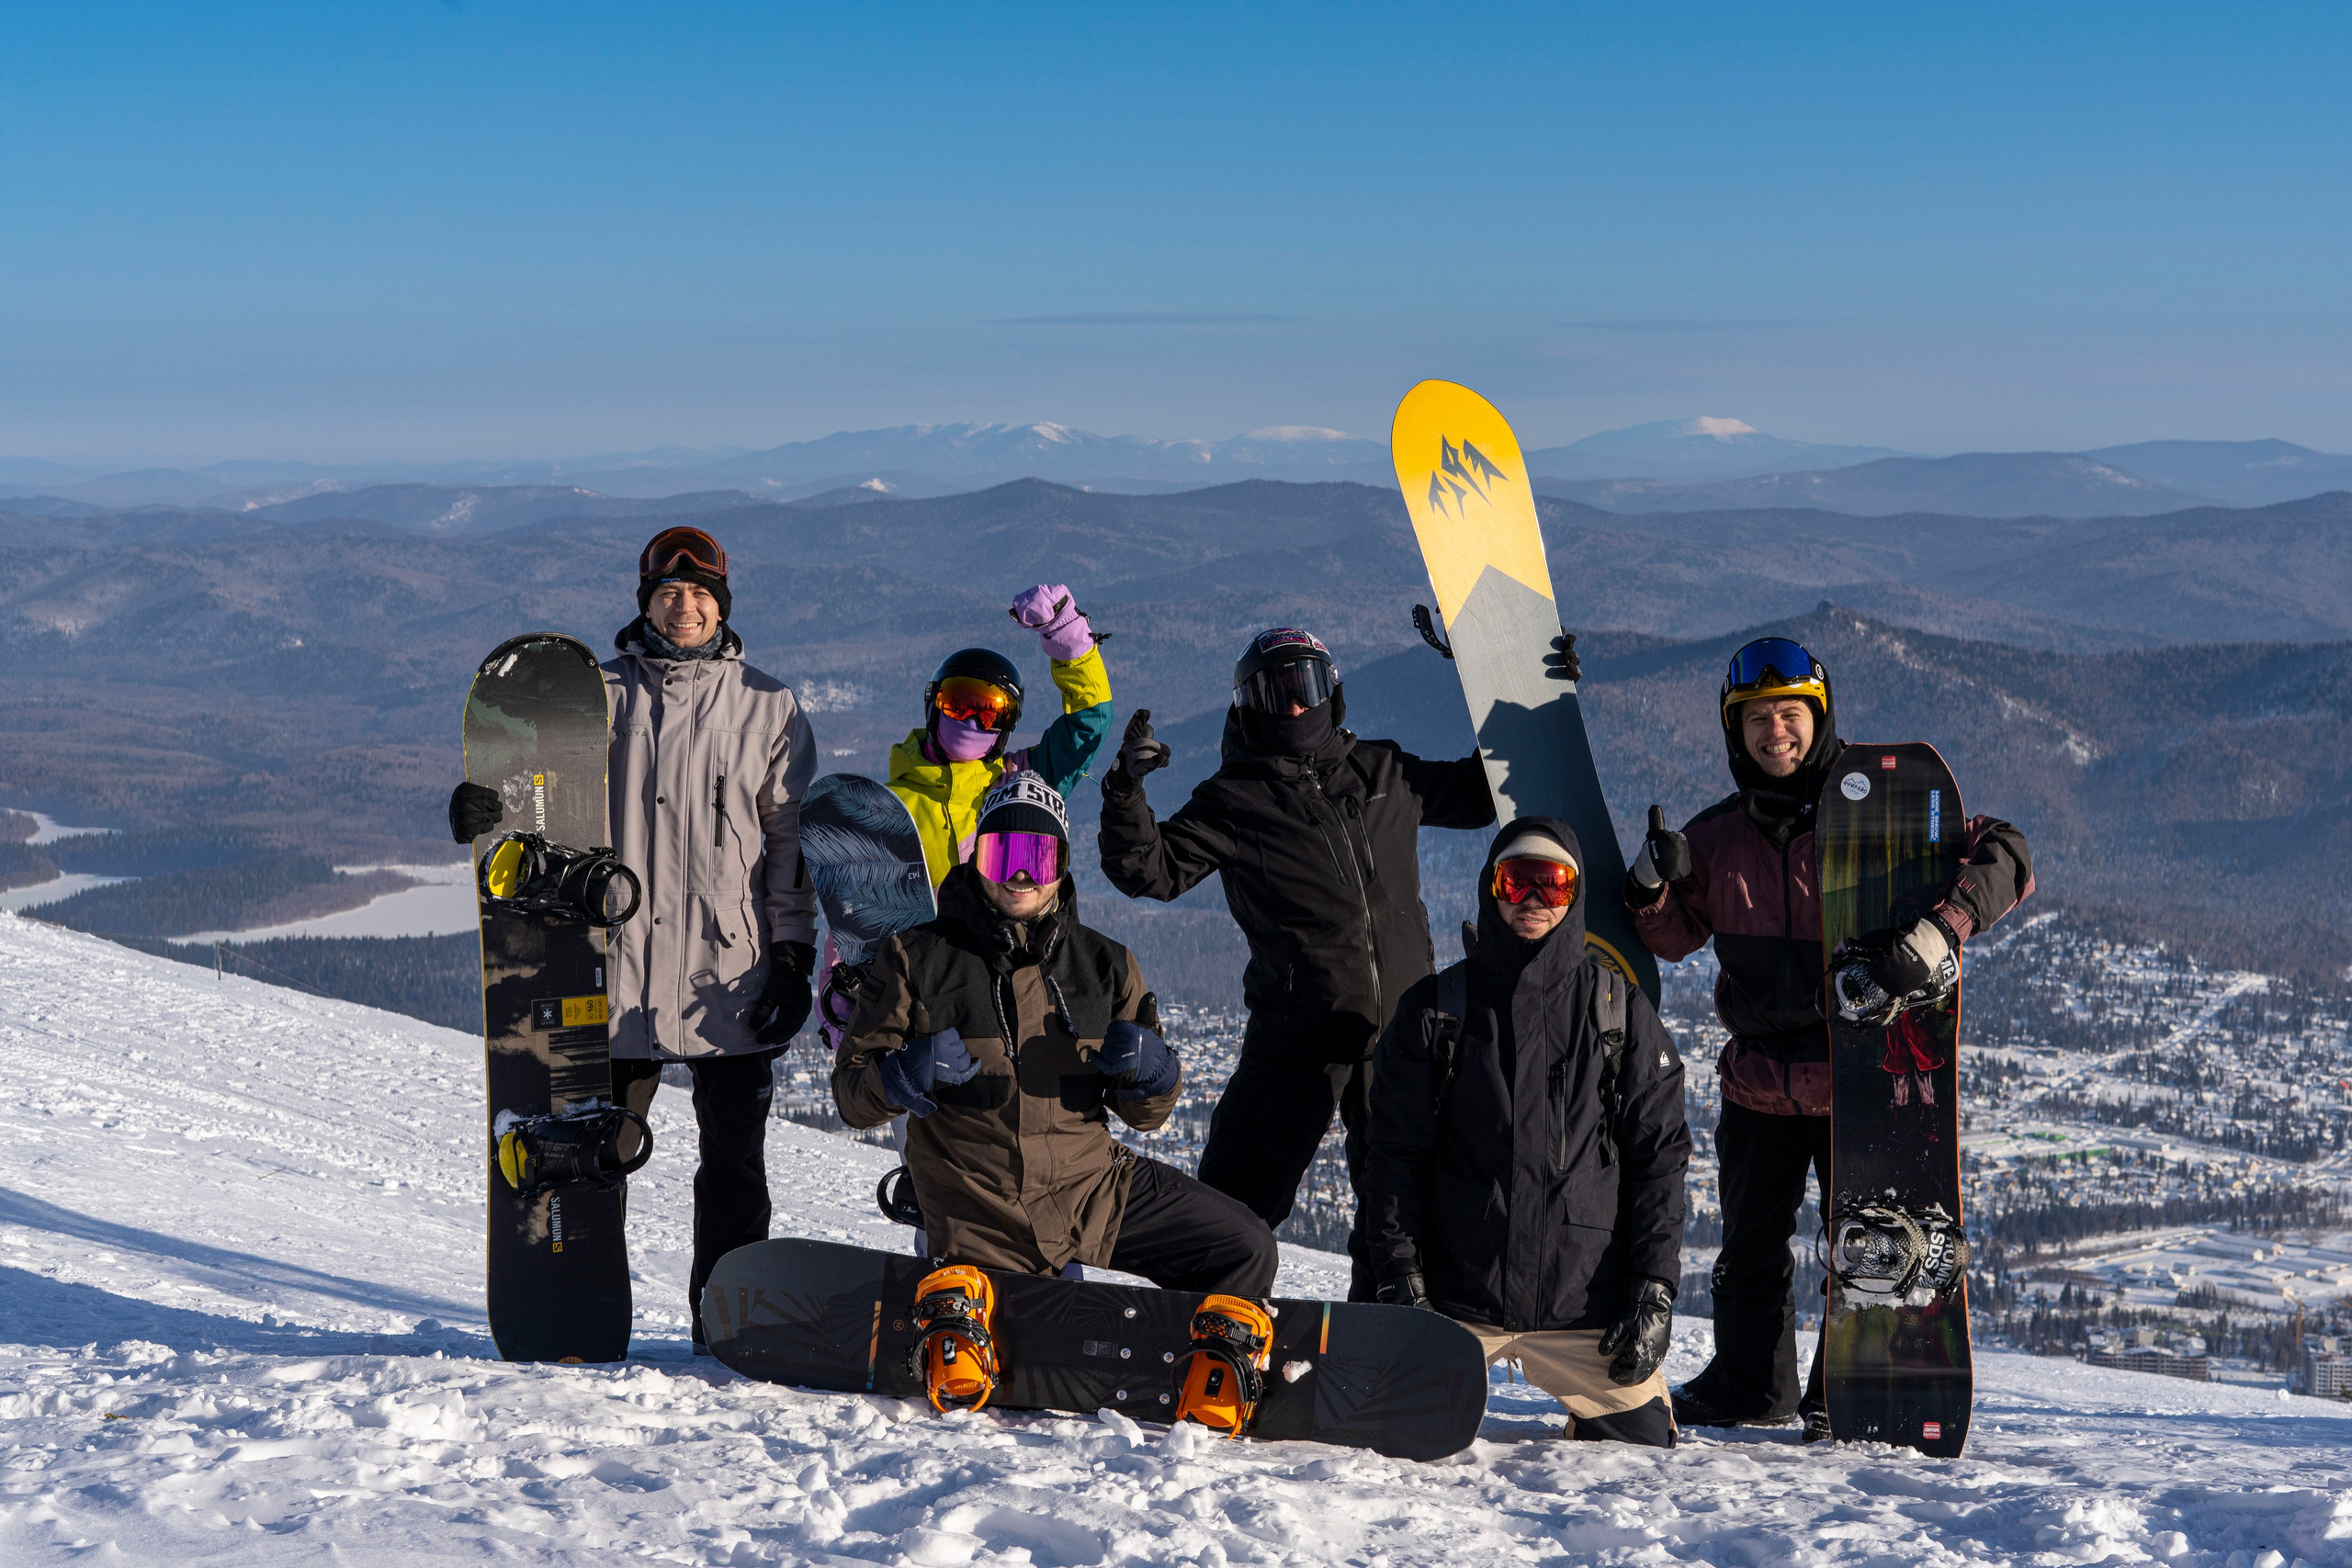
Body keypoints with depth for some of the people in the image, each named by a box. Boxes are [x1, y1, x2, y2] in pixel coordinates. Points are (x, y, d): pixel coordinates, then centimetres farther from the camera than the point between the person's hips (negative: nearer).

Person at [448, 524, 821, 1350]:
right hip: (620, 962, 0)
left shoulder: (768, 707, 7)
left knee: (734, 1158, 4)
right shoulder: (604, 695, 8)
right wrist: (484, 804, -25)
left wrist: (794, 956, 1)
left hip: (730, 971, 0)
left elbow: (793, 836, 7)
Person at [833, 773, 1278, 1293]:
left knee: (1246, 1250, -5)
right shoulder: (917, 958, -3)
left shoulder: (1105, 964, 6)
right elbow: (852, 1097, -3)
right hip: (979, 1226, -2)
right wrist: (905, 1075, -25)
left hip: (1093, 1184, 3)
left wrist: (1151, 1072, -13)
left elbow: (1144, 1115, 11)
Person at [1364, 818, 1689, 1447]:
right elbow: (1395, 1157, 3)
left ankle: (1585, 1425, 30)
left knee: (1646, 1447, -3)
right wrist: (1401, 1283, -7)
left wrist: (1655, 1291, -5)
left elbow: (1659, 1157, 4)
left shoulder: (1619, 1011, 6)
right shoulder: (1433, 1010, 4)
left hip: (1587, 1306, 0)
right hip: (1457, 1297, 0)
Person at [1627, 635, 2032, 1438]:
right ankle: (1751, 1386, 34)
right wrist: (1654, 884, -10)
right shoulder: (1717, 835, 4)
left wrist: (1939, 927, -28)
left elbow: (2005, 857, -11)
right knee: (1750, 1244, 16)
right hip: (1759, 1081, 4)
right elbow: (1673, 937, 13)